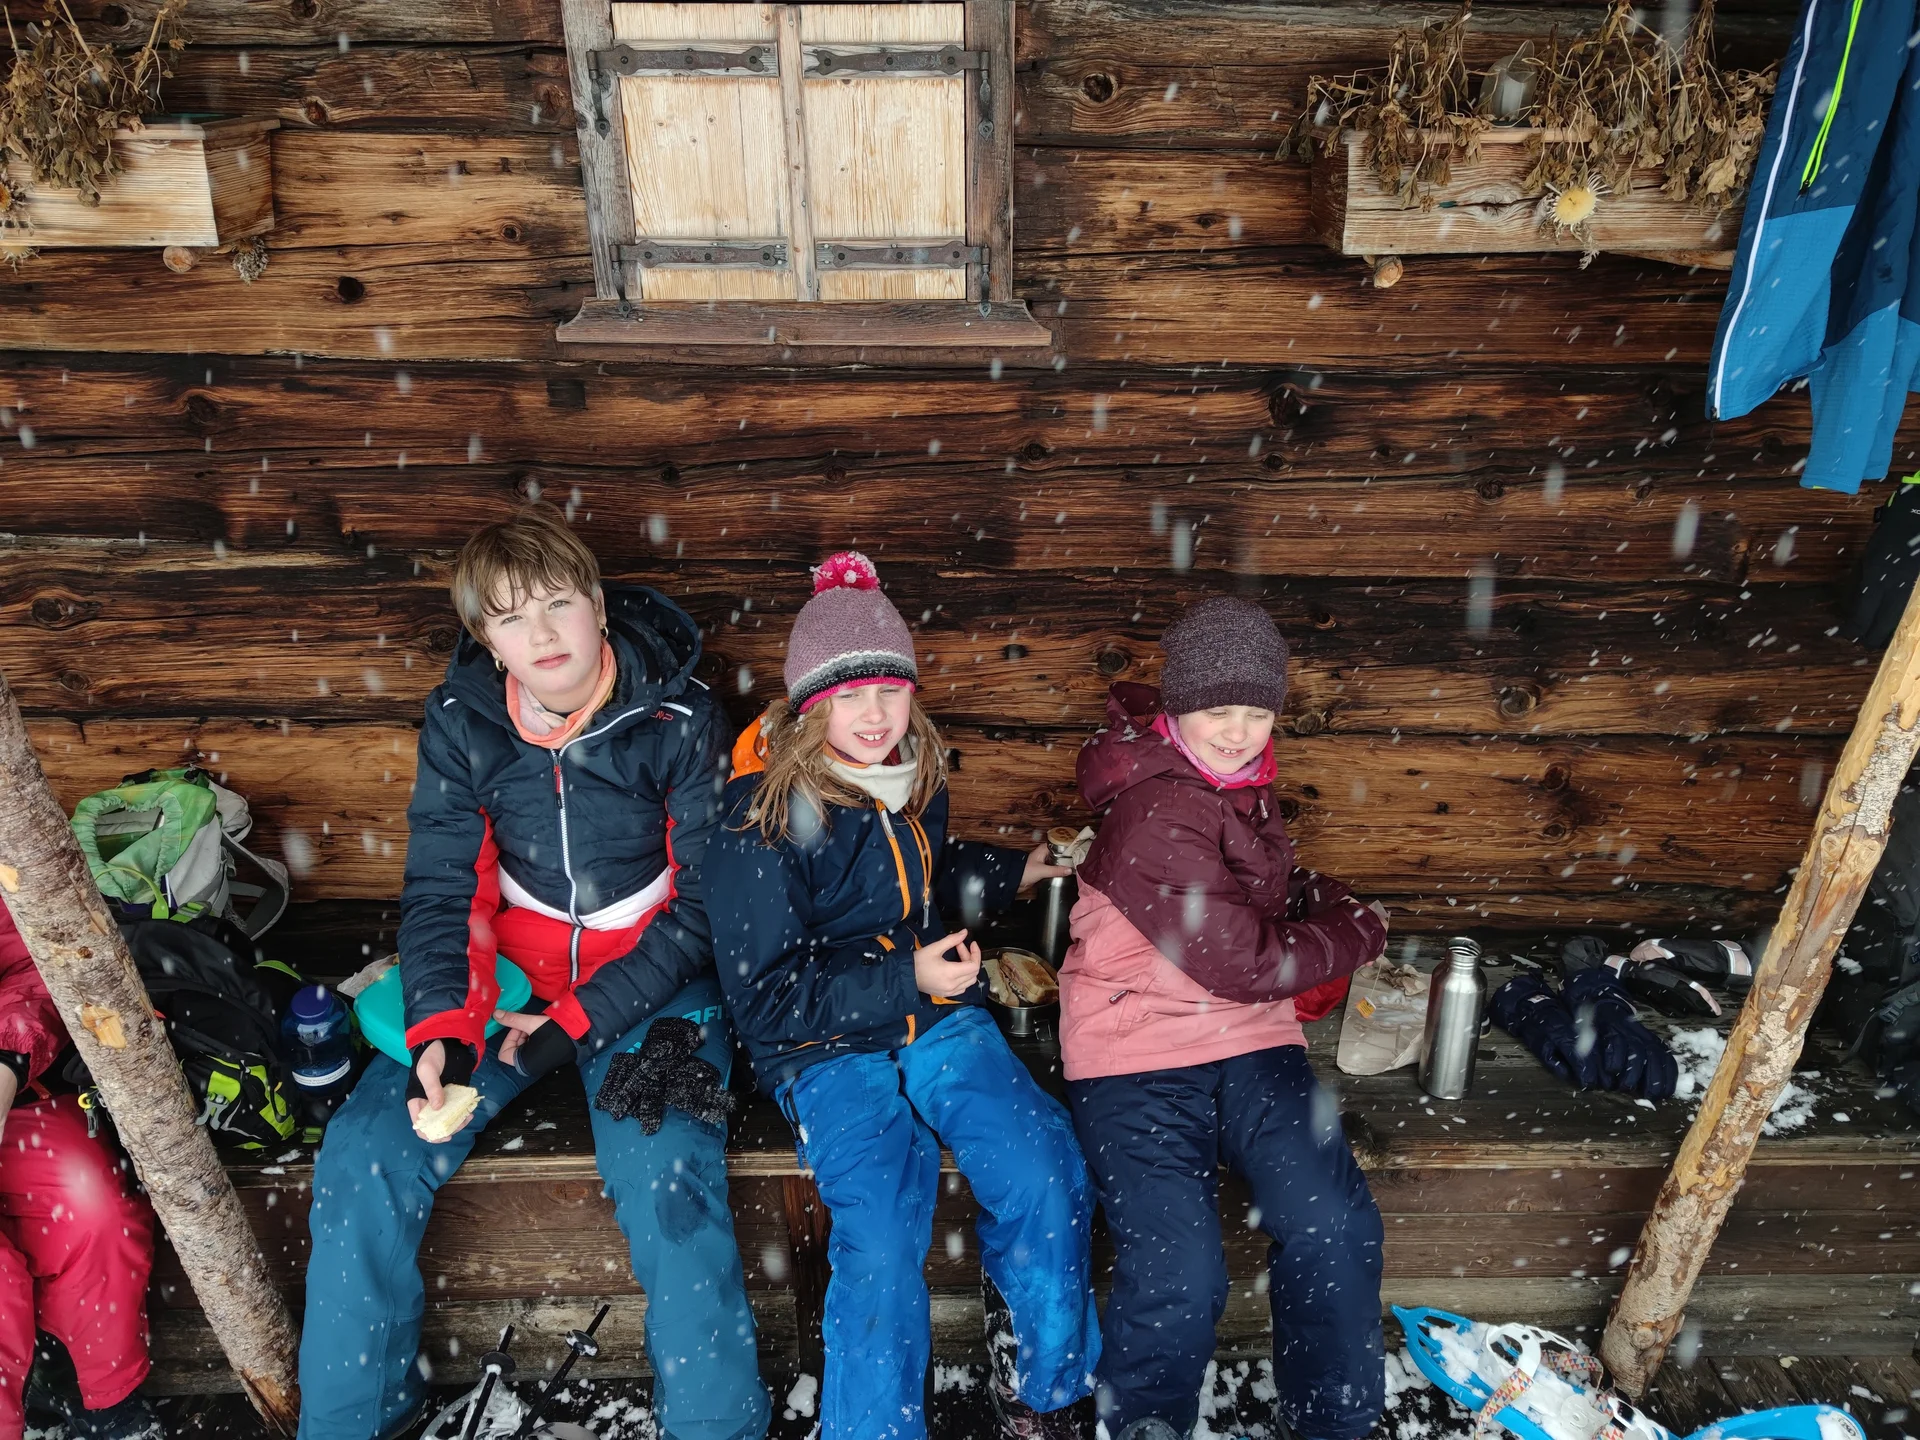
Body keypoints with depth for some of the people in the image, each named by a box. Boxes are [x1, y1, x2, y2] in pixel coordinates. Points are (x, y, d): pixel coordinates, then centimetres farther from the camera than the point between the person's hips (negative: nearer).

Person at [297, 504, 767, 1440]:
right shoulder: (461, 722, -5)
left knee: (667, 1183, -27)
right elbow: (441, 889, -4)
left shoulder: (678, 720, -15)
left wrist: (579, 1018, -18)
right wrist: (441, 1026, -21)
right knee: (363, 1153, -11)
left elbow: (705, 906, -12)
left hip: (650, 977, -3)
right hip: (509, 968, 4)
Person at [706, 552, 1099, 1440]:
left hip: (936, 1015, 5)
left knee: (1047, 1179, -17)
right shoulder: (763, 821, -13)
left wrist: (1019, 869, 21)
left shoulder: (914, 775, 8)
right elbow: (764, 998, -13)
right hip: (823, 1048, -4)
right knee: (882, 1234, -27)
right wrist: (904, 981, -17)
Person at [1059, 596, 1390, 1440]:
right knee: (1178, 1281, -18)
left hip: (1250, 1040, 7)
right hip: (1137, 1056, -7)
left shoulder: (1235, 784, 10)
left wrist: (1326, 902, 6)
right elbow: (1243, 964, -18)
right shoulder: (1158, 811, -19)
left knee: (1337, 1231, -11)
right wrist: (1360, 934, -2)